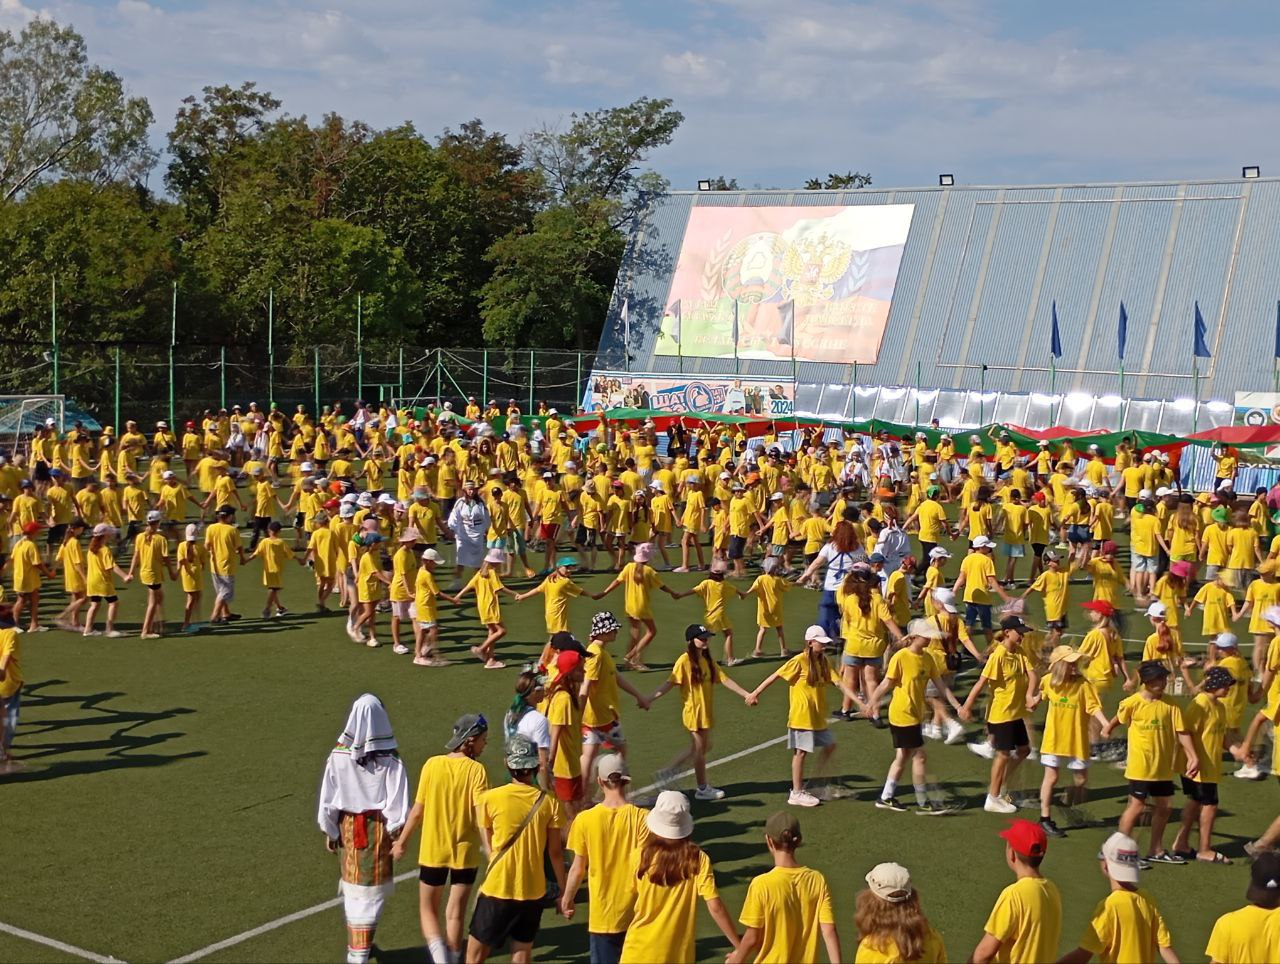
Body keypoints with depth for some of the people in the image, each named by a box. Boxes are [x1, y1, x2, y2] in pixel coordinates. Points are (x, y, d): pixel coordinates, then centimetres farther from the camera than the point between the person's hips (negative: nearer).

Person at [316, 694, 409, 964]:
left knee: (353, 888, 17)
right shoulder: (390, 759, -15)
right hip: (379, 828, -2)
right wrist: (397, 831, -1)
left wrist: (329, 830, 9)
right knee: (372, 890, 8)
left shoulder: (338, 756, -9)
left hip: (348, 827, 2)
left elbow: (327, 798, -3)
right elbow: (398, 800, -13)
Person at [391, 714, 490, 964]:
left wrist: (402, 841, 10)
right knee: (456, 913, 14)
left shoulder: (432, 765, -7)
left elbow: (417, 811, -3)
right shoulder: (476, 769, -13)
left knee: (428, 909, 14)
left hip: (433, 851, 1)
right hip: (465, 852, -1)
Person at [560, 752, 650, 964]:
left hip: (602, 915, 0)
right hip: (636, 913, 0)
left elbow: (578, 869, -2)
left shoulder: (585, 820, -10)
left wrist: (567, 899, 14)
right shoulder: (642, 817, -13)